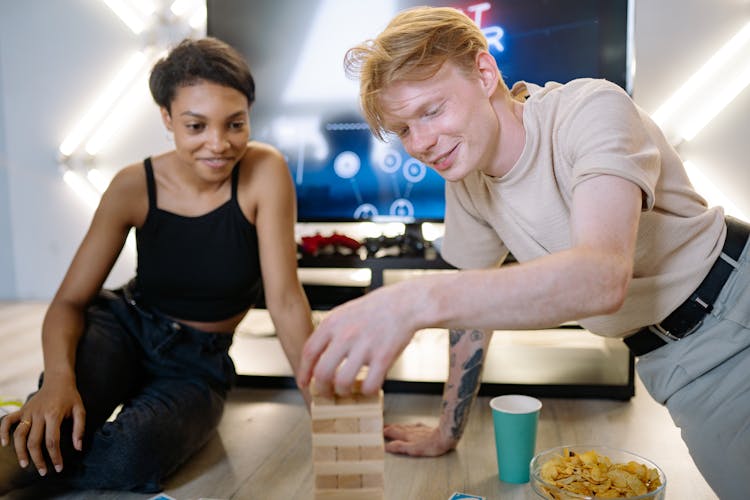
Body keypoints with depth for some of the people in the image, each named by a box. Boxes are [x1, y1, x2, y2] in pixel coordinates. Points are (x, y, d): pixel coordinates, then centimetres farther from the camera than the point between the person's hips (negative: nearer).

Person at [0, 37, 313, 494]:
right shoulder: (135, 187, -13)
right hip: (123, 326, 0)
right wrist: (58, 378, -31)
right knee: (53, 423, -33)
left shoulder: (265, 171, -19)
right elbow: (70, 301, -11)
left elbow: (286, 299, -19)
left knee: (133, 457, -29)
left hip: (198, 363, 0)